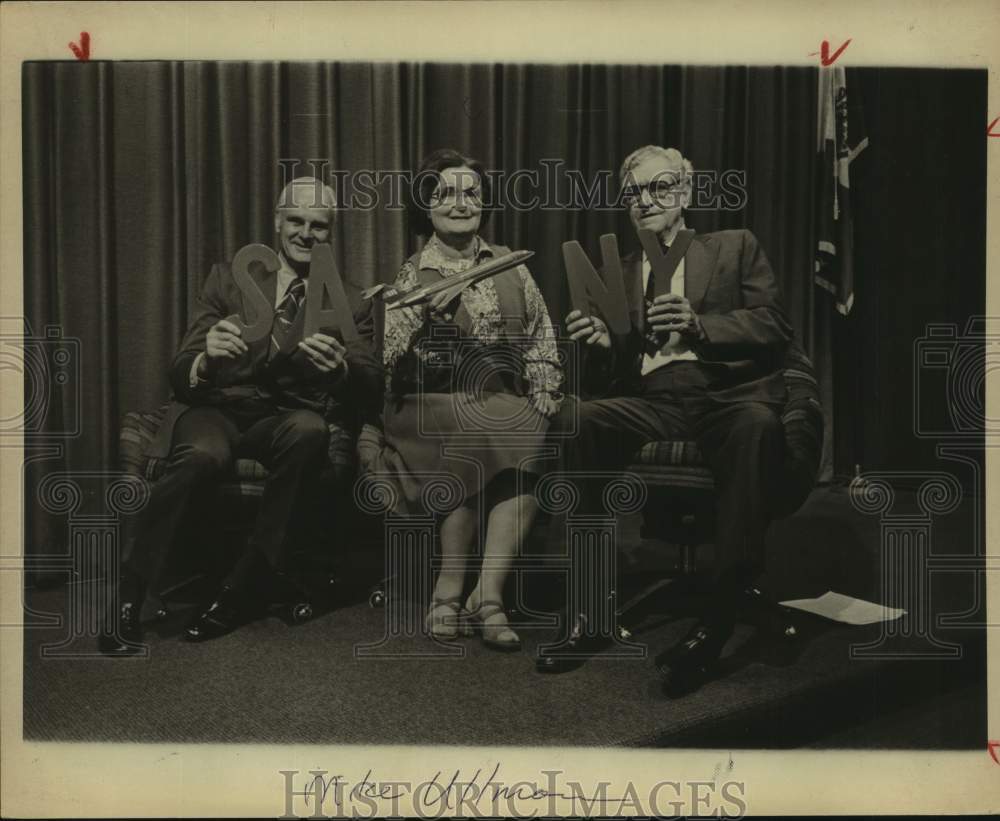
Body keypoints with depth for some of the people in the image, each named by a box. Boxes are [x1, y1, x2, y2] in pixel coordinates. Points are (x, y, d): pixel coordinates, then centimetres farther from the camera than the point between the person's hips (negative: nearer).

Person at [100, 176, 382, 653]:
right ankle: (130, 599, -22)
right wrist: (206, 357, -25)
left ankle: (242, 588, -24)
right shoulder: (229, 279, 8)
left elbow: (371, 389, -2)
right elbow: (180, 376, 1)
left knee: (309, 429, -35)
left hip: (289, 418, 1)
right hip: (219, 408, -1)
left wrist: (341, 367, -27)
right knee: (203, 454, -36)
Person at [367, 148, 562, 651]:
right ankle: (452, 589, -20)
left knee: (532, 446, -30)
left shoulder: (511, 268, 15)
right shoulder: (412, 276, 8)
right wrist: (429, 315, -17)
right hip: (434, 408, -2)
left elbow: (541, 344, 13)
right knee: (480, 439, -33)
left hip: (508, 408, 2)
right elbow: (392, 360, -1)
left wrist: (542, 401, -1)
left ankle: (488, 593, -27)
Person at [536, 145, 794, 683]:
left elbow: (775, 326, 2)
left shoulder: (734, 247, 17)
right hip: (652, 404, 3)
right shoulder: (617, 273, 24)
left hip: (729, 395, -2)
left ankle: (719, 615, -33)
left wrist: (699, 326, -13)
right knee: (575, 418, -29)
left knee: (757, 425, -39)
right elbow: (611, 377, 18)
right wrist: (601, 346, -5)